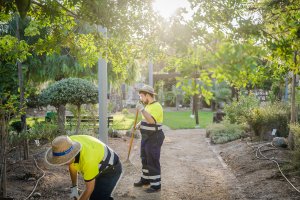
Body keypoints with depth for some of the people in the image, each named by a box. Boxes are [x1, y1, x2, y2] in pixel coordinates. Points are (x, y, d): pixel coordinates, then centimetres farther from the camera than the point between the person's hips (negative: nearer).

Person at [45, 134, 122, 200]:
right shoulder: (67, 144, -21)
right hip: (98, 167, 8)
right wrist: (74, 187, 7)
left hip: (111, 169, -8)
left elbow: (89, 189, -27)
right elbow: (72, 165, 2)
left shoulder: (88, 159, -42)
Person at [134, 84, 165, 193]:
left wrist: (142, 109, -34)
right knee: (145, 159, 19)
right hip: (146, 137, 10)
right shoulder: (148, 106, 11)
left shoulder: (156, 106, -19)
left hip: (154, 138, -10)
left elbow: (151, 120, -34)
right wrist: (138, 125, 7)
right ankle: (145, 179, 34)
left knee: (153, 161, -4)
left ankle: (156, 185, 5)